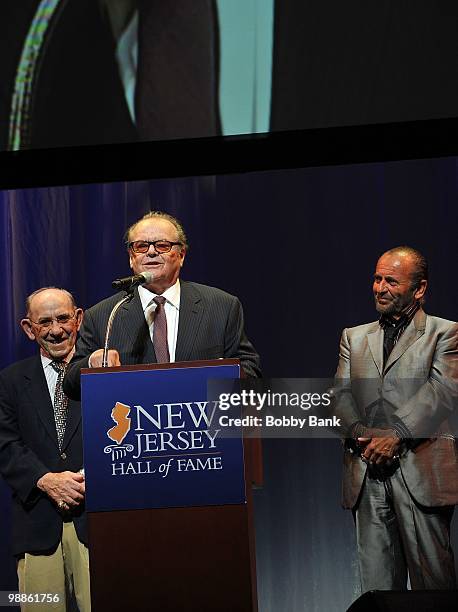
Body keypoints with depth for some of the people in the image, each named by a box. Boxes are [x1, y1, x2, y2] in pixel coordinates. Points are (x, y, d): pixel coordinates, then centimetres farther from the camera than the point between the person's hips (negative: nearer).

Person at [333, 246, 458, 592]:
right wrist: (362, 433, -9)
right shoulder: (354, 337, 20)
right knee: (376, 581, 5)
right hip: (367, 472, 4)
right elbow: (341, 394, 10)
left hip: (420, 470, -4)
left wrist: (395, 434, -17)